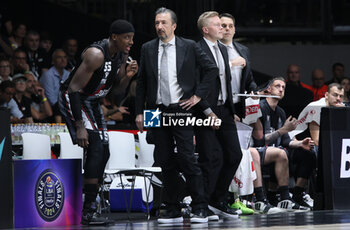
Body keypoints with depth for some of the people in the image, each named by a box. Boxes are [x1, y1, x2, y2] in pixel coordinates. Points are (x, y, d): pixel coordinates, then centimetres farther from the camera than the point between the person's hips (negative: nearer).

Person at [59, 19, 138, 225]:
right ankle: (87, 213, -21)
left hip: (92, 102, 9)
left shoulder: (122, 53, -2)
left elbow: (120, 85, 12)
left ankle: (89, 205, 18)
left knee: (103, 154, 8)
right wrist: (79, 127, -32)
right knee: (96, 148, -20)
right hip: (72, 100, -9)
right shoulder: (96, 54, -29)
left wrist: (128, 75, -13)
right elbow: (74, 88, -29)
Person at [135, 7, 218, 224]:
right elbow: (141, 82, 11)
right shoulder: (148, 49, 9)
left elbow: (212, 68, 3)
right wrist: (140, 112, 6)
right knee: (165, 161, 4)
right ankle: (173, 210, 10)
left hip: (181, 109, -3)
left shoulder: (189, 46, 1)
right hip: (157, 111, 3)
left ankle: (200, 209, -5)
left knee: (187, 159, -9)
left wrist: (199, 95, -2)